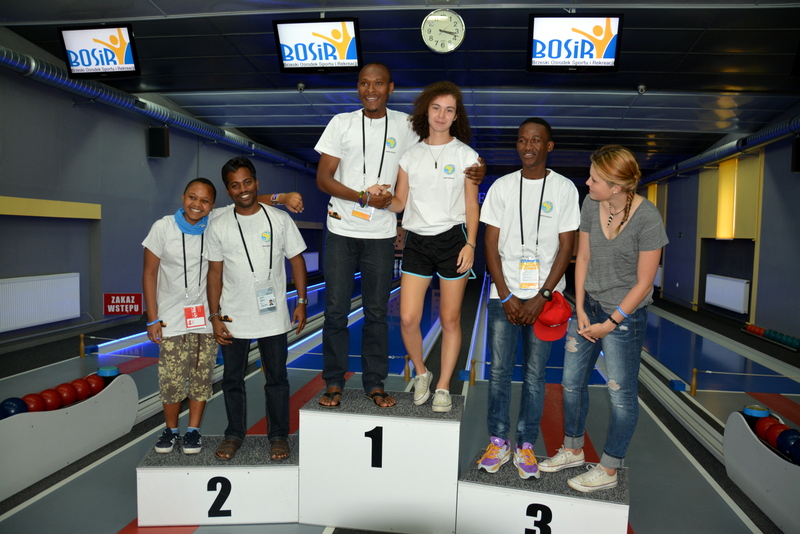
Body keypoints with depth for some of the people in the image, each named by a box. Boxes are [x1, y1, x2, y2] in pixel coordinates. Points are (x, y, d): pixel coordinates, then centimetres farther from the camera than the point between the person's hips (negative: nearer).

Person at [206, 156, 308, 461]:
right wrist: (215, 316, -2)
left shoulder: (279, 219, -2)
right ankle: (234, 434, 31)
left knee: (276, 378, 8)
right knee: (232, 379, 13)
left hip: (273, 317, -1)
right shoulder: (219, 226, 0)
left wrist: (301, 302, -3)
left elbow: (296, 260, 2)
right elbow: (215, 273, 2)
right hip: (233, 319, 1)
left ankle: (279, 436, 23)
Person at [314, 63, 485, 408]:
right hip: (341, 230, 0)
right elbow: (323, 178, -1)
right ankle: (334, 383, 18)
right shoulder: (342, 123, 3)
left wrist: (473, 172, -8)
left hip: (381, 233, 1)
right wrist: (364, 198, -13)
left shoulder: (404, 126, 6)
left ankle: (375, 383, 21)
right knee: (335, 310, 4)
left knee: (377, 312, 7)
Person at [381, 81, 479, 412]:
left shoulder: (466, 155, 3)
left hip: (452, 239, -2)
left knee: (450, 320, 4)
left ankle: (443, 387, 20)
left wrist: (470, 244, -7)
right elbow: (400, 201, 9)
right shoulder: (410, 155, 9)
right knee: (407, 319, -4)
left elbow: (472, 205, 2)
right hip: (417, 241, 2)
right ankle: (421, 374, 23)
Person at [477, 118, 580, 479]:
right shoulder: (502, 187, 5)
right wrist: (506, 297, -6)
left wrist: (541, 298, -9)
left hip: (544, 296, -1)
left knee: (535, 373, 6)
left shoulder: (564, 189, 2)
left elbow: (566, 248, -1)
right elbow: (491, 246, 3)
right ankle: (498, 442, 19)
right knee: (499, 370, 5)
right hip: (504, 295, 1)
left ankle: (526, 445, 20)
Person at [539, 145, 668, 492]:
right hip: (589, 305, 6)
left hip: (625, 314, -6)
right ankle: (573, 451, 35)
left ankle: (608, 471, 25)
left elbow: (644, 283, -15)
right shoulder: (591, 205, -4)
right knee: (572, 382, 14)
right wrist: (580, 309, -1)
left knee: (621, 394, 7)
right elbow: (583, 258, 3)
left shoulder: (647, 219, -19)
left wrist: (609, 324, -12)